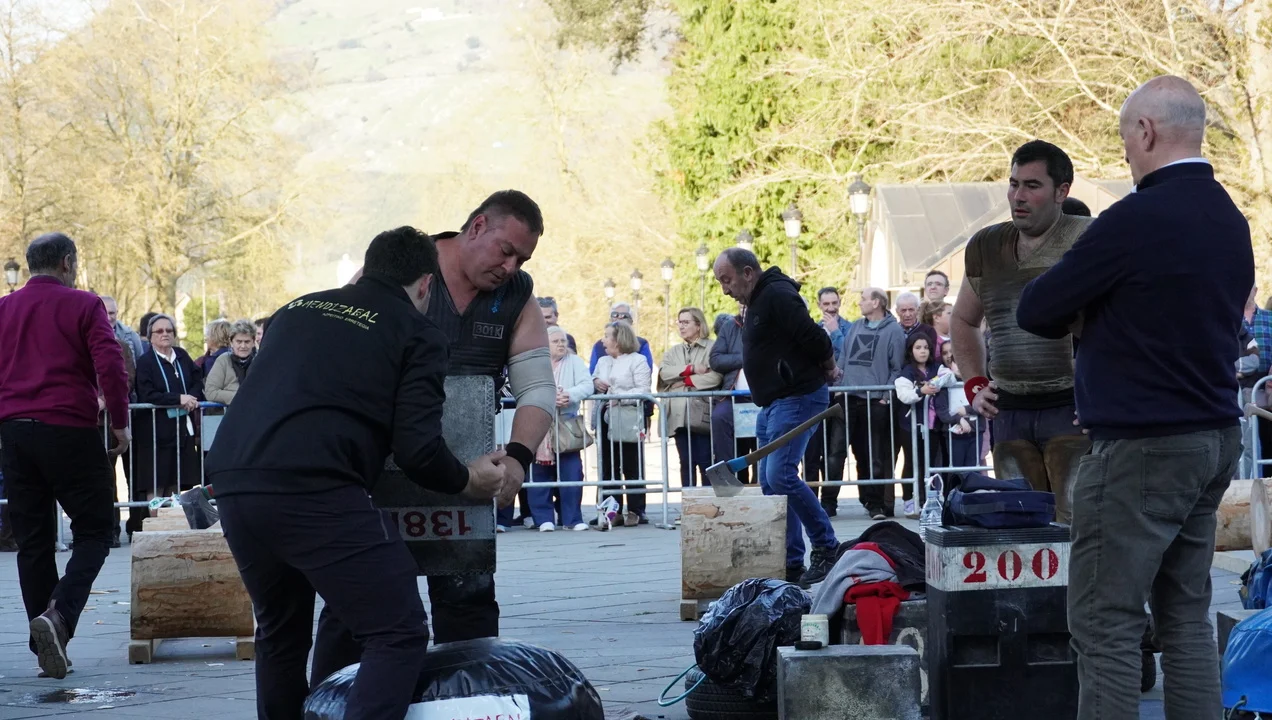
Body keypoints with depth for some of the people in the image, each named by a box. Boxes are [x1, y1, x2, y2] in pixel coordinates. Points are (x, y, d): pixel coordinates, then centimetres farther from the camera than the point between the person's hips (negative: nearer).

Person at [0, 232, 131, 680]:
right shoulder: (83, 306, -2)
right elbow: (110, 365, -11)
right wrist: (120, 421, -2)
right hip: (69, 430, -5)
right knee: (93, 533, 3)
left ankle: (47, 649, 8)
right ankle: (59, 615, -21)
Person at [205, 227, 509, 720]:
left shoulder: (298, 309, 26)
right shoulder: (417, 334, 10)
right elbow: (418, 449, 0)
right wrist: (469, 482, 19)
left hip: (234, 484, 7)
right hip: (314, 491, -7)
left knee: (280, 633, 26)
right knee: (398, 635, -1)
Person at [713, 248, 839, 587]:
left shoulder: (777, 296, -16)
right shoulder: (757, 302, 17)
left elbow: (815, 338, -22)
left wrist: (826, 369, -6)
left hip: (798, 398, -11)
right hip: (772, 403, 11)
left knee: (780, 476, -17)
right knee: (769, 482, 8)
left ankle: (826, 547, -6)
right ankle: (790, 563, 12)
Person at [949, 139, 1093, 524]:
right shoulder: (986, 246, 13)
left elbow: (1124, 318, -8)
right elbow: (963, 321, 29)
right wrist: (975, 385, 17)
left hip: (1071, 408, -6)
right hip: (1009, 412, 6)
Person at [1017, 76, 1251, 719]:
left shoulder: (1136, 220, -17)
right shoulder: (1230, 222, 9)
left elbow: (1034, 313, -10)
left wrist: (1080, 312, 10)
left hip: (1143, 448, -9)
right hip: (1214, 439, 9)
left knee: (1106, 625, -5)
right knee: (1185, 614, 13)